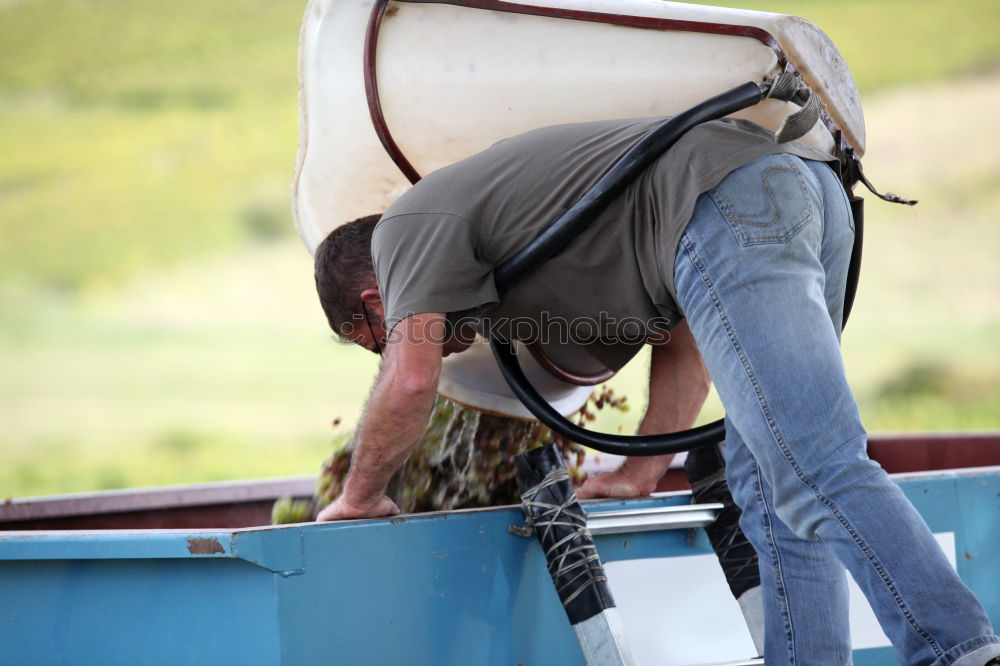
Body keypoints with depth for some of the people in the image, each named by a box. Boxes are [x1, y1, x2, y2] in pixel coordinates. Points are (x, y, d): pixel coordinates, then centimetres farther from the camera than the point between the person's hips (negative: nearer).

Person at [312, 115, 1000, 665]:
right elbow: (688, 338, 34)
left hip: (734, 209, -9)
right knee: (764, 476, 11)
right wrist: (640, 472, 36)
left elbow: (409, 384, -1)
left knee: (820, 470, -16)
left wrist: (361, 494, 16)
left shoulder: (409, 226, 13)